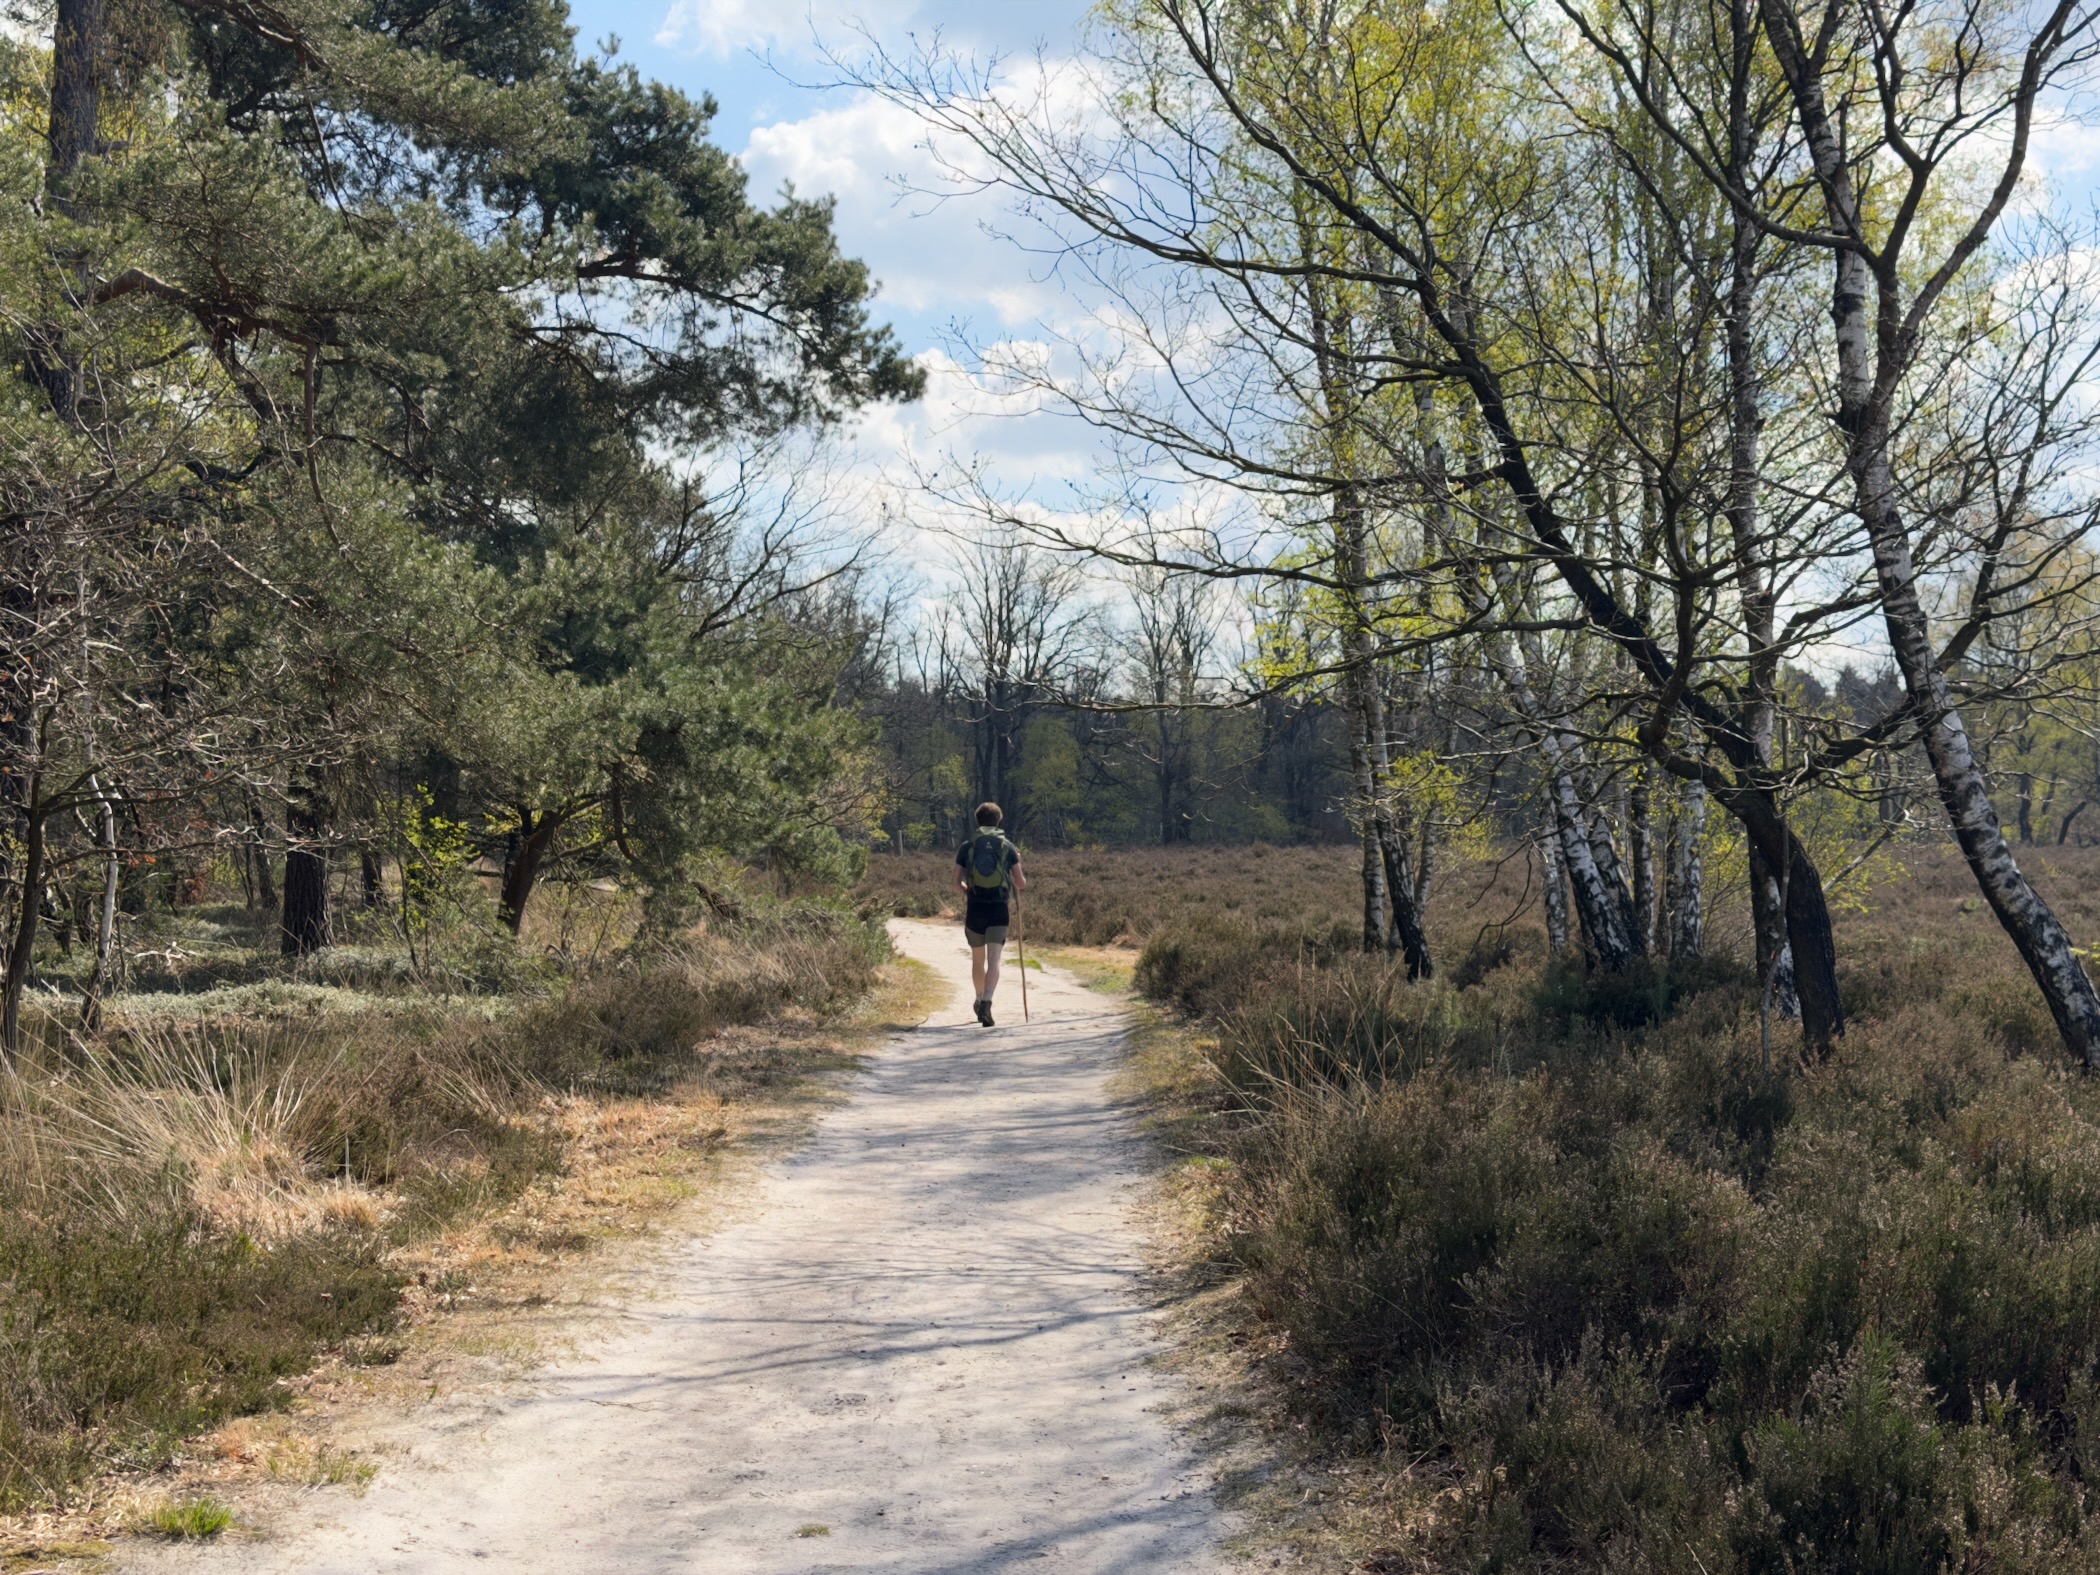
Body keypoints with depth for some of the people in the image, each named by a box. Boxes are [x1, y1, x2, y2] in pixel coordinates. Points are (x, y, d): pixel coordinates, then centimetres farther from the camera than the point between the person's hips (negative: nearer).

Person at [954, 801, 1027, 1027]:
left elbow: (957, 884, 3)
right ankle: (986, 1004, -27)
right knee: (993, 961, -8)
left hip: (975, 909, 1)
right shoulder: (1008, 847, 2)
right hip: (999, 909, -1)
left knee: (978, 959, 19)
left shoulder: (967, 847, 4)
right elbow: (1022, 884, 4)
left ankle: (981, 1000, 36)